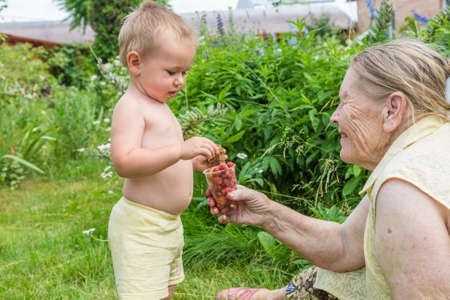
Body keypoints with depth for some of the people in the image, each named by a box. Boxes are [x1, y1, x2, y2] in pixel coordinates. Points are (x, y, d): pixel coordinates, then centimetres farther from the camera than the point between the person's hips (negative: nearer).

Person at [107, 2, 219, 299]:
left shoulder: (159, 107, 16)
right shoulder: (131, 107, -15)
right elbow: (124, 162, -30)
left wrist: (195, 162, 11)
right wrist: (181, 150, -36)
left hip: (168, 224, 10)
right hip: (141, 227, -10)